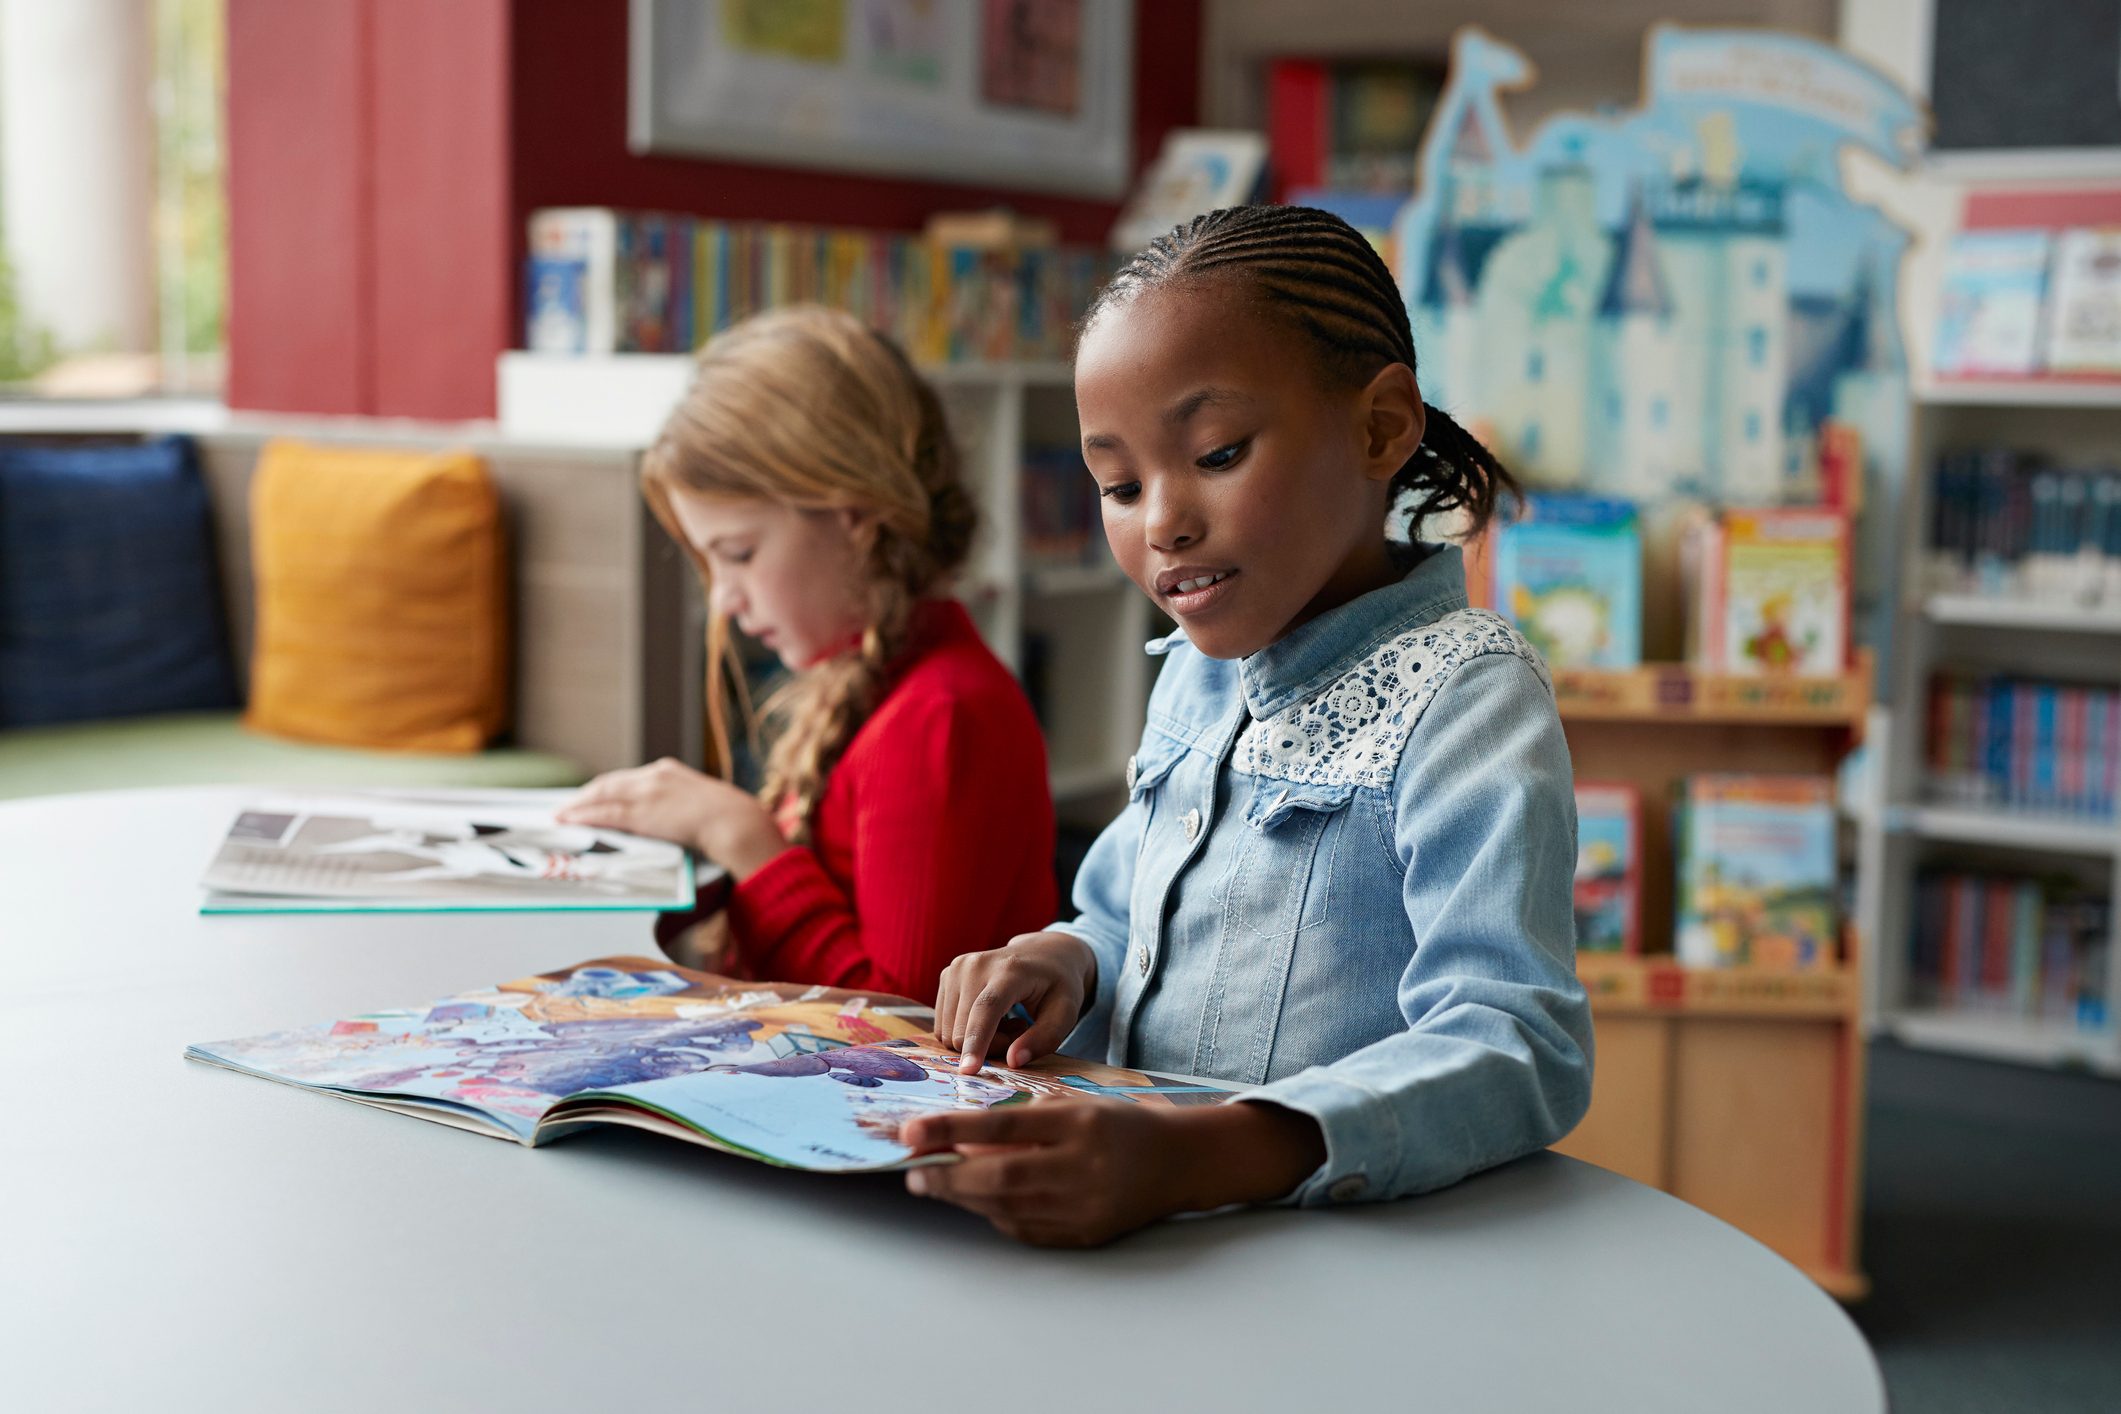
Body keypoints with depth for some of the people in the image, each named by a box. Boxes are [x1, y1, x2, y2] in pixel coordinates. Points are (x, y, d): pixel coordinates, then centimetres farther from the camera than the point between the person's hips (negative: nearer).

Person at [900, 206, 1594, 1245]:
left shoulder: (1458, 698, -11)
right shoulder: (1196, 671, 12)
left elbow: (1519, 1049, -23)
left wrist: (1188, 1159, -37)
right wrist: (1066, 964, 1)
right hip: (1137, 1240, 6)